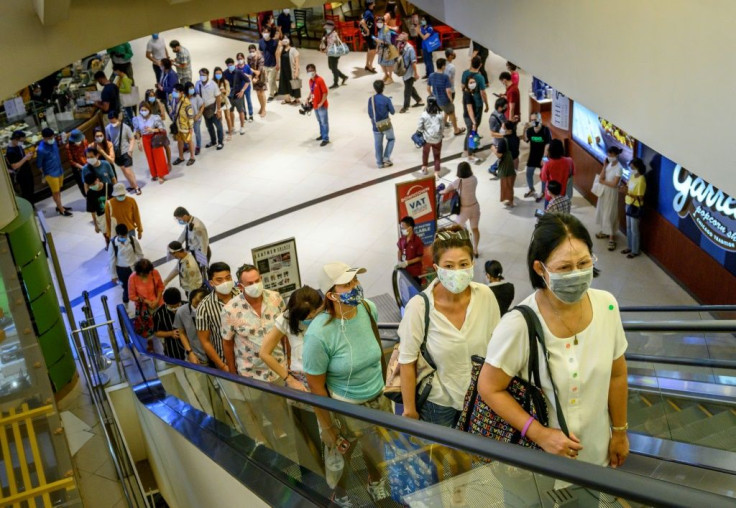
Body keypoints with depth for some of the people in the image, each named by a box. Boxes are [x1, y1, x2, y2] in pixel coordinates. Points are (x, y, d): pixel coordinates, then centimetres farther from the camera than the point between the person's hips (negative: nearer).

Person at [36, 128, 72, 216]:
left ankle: (59, 206, 40)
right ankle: (61, 210, 25)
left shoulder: (53, 141, -7)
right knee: (55, 192, 10)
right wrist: (45, 174, -5)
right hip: (51, 174, -7)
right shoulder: (41, 149, -28)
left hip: (59, 170, 7)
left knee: (59, 190, 22)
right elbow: (39, 165, -15)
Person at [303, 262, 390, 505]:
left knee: (378, 452, 27)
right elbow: (316, 386, -18)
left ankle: (376, 485, 60)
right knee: (341, 457, 22)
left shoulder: (369, 308, -14)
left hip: (379, 399, 5)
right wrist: (327, 428, -10)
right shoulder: (319, 334, -30)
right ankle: (340, 496, 55)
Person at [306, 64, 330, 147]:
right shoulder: (310, 80, 5)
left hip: (321, 105, -8)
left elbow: (325, 92, -20)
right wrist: (308, 98, 3)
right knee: (319, 121, 21)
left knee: (324, 122, 1)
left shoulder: (320, 80, -20)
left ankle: (326, 139, 6)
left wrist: (321, 103, -23)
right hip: (315, 104, 8)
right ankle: (322, 135, 35)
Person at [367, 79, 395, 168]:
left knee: (378, 144, 13)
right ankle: (386, 157, 13)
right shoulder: (386, 100, -17)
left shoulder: (371, 100, -7)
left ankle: (380, 163, 20)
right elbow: (393, 112, -6)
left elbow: (370, 114, 2)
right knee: (391, 139, 23)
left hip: (376, 126, 2)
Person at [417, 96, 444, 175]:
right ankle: (436, 172, 15)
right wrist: (440, 134, 10)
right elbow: (442, 126, -8)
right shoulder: (440, 115, -17)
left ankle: (424, 167, 44)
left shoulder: (424, 114, -18)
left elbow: (419, 127, -10)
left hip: (427, 138, 1)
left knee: (425, 153, 26)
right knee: (437, 155, 12)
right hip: (437, 138, -1)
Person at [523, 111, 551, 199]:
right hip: (533, 155, 5)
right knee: (528, 173, 12)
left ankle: (543, 193, 23)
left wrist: (544, 157, -19)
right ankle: (532, 191, 33)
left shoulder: (545, 129, -16)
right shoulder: (530, 129, -2)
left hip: (542, 156, -5)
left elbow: (547, 144, -16)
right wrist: (525, 130, -24)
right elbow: (526, 140, -11)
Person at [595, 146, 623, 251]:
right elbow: (601, 178, -6)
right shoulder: (609, 164, 1)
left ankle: (612, 238, 1)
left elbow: (614, 184, -23)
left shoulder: (618, 168, -21)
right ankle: (605, 231, 37)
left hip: (611, 193, -8)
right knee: (603, 211, 19)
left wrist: (603, 182, -12)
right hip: (604, 191, 8)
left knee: (609, 214, -5)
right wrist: (604, 166, -14)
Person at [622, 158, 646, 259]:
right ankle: (630, 247, 33)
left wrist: (627, 193, -32)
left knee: (634, 230, 3)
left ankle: (635, 251, 17)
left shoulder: (641, 180, -24)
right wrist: (625, 188, -8)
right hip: (629, 204, 9)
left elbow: (640, 197, -24)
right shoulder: (632, 176, 3)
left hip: (636, 207, -9)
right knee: (628, 227, 19)